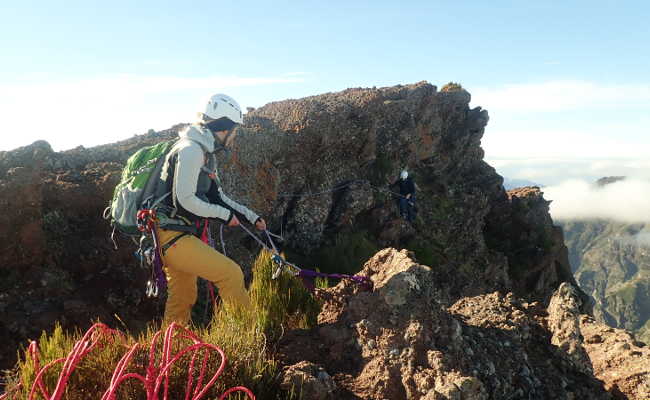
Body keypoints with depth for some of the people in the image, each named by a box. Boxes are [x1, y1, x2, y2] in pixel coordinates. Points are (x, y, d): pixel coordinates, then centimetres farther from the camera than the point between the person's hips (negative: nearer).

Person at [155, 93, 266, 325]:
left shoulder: (205, 153, 15)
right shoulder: (191, 150, -17)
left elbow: (216, 197, 19)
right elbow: (185, 200, -24)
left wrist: (252, 217, 15)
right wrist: (225, 215, -14)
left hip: (178, 236, 10)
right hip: (171, 236, -10)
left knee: (183, 298, 17)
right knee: (231, 273, -12)